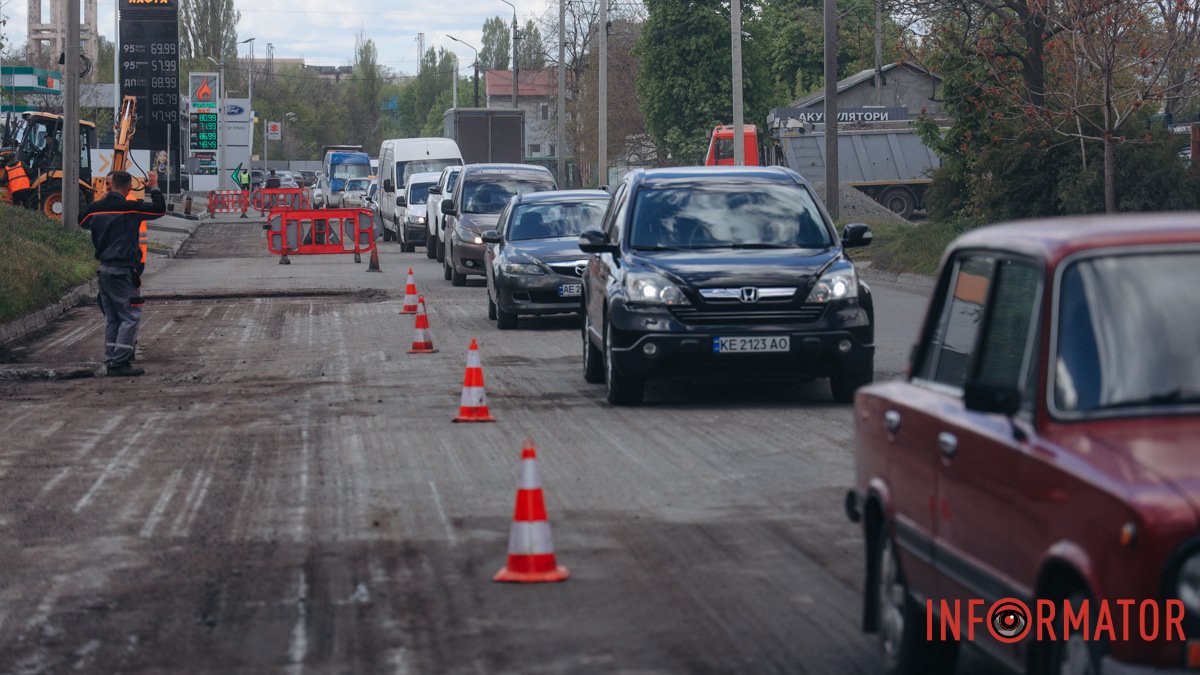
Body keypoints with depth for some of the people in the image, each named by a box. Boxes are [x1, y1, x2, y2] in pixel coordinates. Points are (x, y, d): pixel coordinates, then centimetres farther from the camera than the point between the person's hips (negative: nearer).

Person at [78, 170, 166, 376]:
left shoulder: (96, 208, 4)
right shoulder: (131, 208, -13)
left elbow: (82, 222, 25)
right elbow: (160, 209, -4)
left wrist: (103, 198, 25)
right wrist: (154, 187, 10)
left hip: (104, 268, 7)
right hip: (123, 270, -7)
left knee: (111, 317, 14)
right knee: (131, 316, -4)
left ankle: (110, 361, 15)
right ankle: (120, 363, -11)